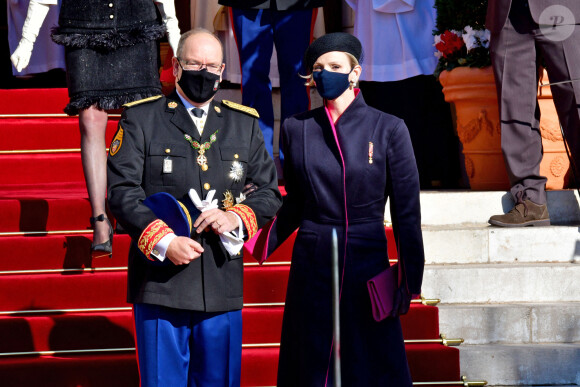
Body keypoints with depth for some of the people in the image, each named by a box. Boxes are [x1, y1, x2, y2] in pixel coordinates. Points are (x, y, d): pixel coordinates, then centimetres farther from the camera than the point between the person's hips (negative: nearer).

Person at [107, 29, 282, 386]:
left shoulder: (245, 124, 14)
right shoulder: (140, 119, 4)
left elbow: (269, 193, 14)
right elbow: (121, 191, -3)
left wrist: (238, 217, -7)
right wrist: (163, 241, -15)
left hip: (223, 286, 3)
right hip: (162, 282, -3)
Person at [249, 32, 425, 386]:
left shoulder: (388, 129, -3)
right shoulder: (296, 129, 5)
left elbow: (406, 211, -2)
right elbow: (295, 203, 12)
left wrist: (410, 279, -4)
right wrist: (262, 243, -3)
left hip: (366, 262, -2)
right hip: (312, 266, 2)